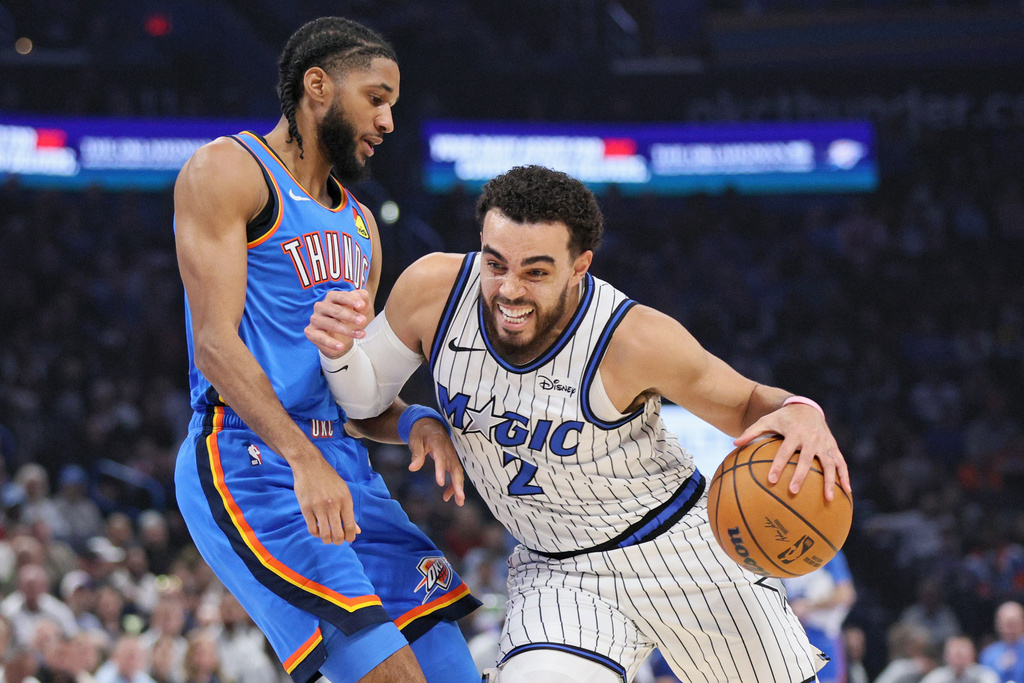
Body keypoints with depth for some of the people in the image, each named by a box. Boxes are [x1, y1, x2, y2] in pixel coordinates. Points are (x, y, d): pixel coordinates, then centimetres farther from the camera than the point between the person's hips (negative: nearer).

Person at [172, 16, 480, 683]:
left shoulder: (359, 227, 23)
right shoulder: (227, 171, -2)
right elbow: (215, 344, -13)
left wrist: (414, 423, -1)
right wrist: (305, 460, -25)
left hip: (343, 466, 8)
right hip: (248, 462, -8)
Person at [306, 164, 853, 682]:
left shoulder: (634, 339, -27)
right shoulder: (434, 291, -20)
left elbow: (745, 406, -11)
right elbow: (367, 397, -1)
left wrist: (800, 415, -35)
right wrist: (339, 353, -24)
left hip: (678, 547, -1)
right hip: (557, 573, 1)